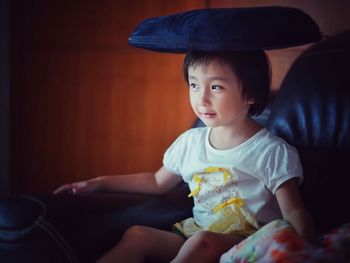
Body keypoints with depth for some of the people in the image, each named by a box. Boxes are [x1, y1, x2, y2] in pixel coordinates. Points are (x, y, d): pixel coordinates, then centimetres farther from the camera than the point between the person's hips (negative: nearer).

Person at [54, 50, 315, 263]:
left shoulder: (273, 152, -6)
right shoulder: (190, 141, 10)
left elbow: (294, 213, -9)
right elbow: (157, 182, 26)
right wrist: (100, 183, 20)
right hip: (194, 233, 5)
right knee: (137, 234, -18)